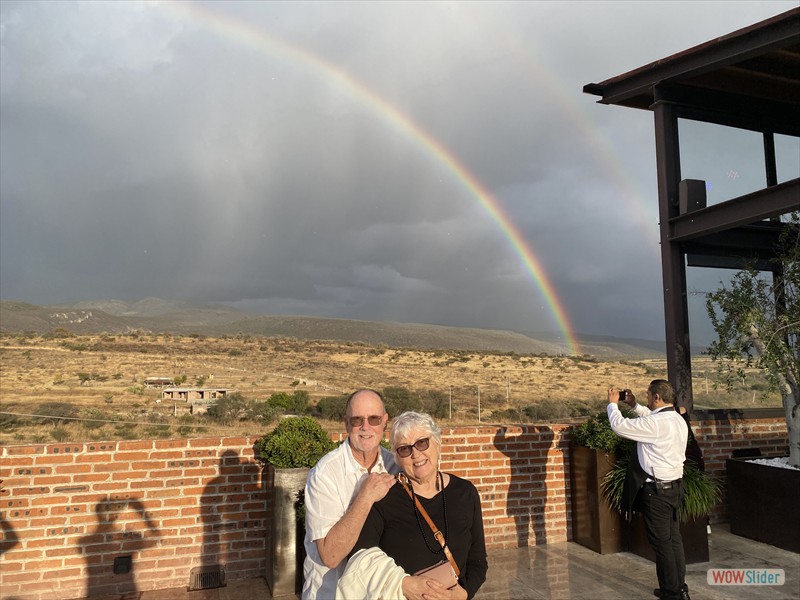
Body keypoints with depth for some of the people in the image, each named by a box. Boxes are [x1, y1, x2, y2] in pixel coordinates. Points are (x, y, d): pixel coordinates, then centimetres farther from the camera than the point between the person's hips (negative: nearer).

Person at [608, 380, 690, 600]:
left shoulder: (655, 423, -22)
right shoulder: (678, 420, 7)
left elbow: (619, 426, -17)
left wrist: (613, 403, -2)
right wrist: (634, 405, 20)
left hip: (656, 490, -9)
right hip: (674, 487, 9)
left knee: (662, 543, 2)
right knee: (674, 539, 17)